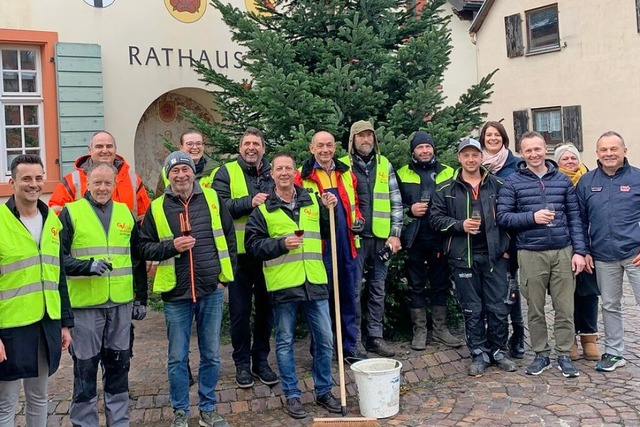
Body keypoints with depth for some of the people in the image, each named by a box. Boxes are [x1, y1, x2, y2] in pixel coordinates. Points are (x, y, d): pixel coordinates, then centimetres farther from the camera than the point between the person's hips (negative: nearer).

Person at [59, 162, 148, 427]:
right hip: (85, 305, -4)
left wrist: (141, 298, 15)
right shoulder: (71, 212, -2)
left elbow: (137, 259, 15)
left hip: (121, 304, 4)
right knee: (85, 367, 4)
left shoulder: (125, 213, 11)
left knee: (119, 364, 13)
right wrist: (88, 266, -24)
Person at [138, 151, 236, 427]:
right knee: (177, 358, 8)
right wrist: (171, 246, -16)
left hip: (212, 290, 1)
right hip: (176, 293, -1)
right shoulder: (157, 208, -1)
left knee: (211, 355, 11)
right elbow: (145, 247, 1)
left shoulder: (212, 199, 2)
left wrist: (225, 275, 3)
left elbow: (228, 236, 8)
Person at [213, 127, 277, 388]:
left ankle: (261, 359, 27)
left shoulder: (273, 173, 11)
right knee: (240, 310, 6)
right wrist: (250, 202, -20)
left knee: (266, 308, 12)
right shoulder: (226, 173, 2)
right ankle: (242, 363, 21)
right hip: (239, 252, -3)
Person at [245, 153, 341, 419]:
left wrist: (331, 210, 3)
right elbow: (253, 245, -2)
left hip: (315, 283, 3)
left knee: (325, 340, 8)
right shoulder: (263, 209, 2)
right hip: (283, 286, -2)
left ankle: (324, 391, 25)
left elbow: (329, 233, 19)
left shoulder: (313, 201, 10)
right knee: (285, 342, 7)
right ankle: (292, 395, 22)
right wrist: (281, 244, -15)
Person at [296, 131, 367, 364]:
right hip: (319, 247, -4)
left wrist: (358, 220, 4)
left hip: (346, 246, 5)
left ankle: (350, 346, 25)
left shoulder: (346, 173, 13)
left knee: (349, 296, 12)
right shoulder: (302, 176, -1)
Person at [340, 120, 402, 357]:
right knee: (354, 289, 0)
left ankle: (375, 336, 19)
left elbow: (396, 201, 8)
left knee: (377, 289, 9)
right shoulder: (343, 166, 2)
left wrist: (395, 234, 1)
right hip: (354, 237, -3)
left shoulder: (385, 165, 9)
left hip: (381, 237, 3)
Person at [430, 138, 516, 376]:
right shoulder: (446, 190, 4)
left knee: (499, 308, 5)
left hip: (494, 255, 1)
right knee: (472, 310, 7)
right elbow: (436, 218, 1)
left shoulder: (497, 185, 7)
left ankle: (498, 351, 22)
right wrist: (460, 225, -14)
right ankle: (479, 355, 19)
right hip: (463, 257, -1)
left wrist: (507, 246, 3)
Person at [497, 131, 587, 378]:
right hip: (530, 254, -1)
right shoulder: (512, 183, 2)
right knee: (535, 309, 7)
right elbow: (502, 217, -3)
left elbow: (574, 217, 7)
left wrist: (579, 251, 0)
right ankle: (541, 355, 21)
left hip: (563, 252, 2)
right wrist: (532, 217, -16)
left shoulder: (562, 180, 8)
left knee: (565, 308, 5)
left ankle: (564, 355, 18)